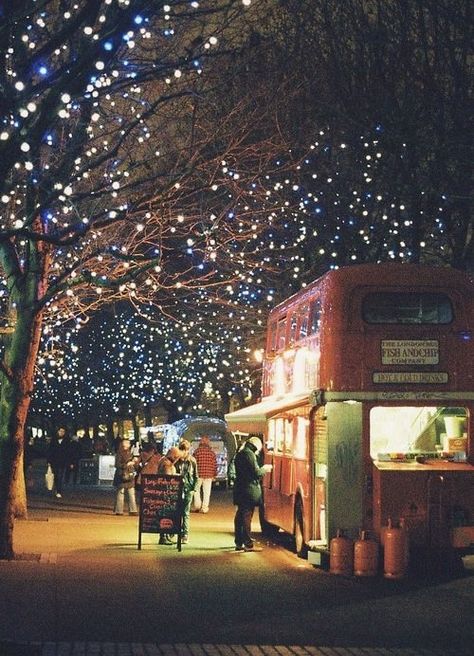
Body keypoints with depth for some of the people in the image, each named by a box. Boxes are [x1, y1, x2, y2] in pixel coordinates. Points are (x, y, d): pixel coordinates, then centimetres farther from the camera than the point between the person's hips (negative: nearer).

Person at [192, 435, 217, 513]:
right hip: (209, 475, 1)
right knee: (206, 492, 6)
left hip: (198, 474, -1)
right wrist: (214, 475, 13)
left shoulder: (197, 451, -5)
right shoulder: (212, 453, 1)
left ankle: (197, 505, 8)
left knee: (197, 490, 15)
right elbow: (215, 465, 3)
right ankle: (204, 508, 6)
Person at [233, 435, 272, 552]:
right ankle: (248, 544, -4)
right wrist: (265, 469, 0)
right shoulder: (250, 454, -14)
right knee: (247, 515, -7)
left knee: (240, 515, 12)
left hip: (239, 489, 9)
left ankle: (239, 543, 17)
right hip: (249, 489, -9)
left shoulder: (240, 454, 15)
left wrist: (261, 469, 16)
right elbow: (256, 472, -18)